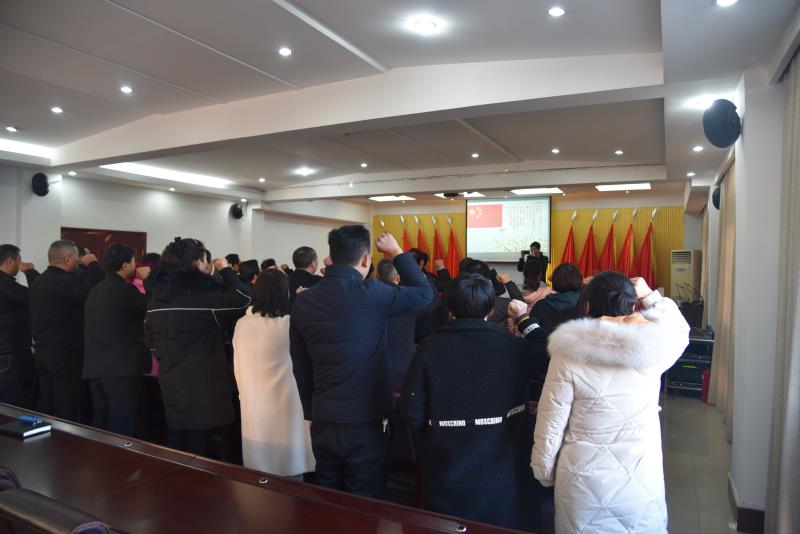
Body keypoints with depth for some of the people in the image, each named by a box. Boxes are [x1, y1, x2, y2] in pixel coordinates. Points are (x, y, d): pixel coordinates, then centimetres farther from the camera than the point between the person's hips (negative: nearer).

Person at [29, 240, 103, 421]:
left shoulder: (40, 281, 12)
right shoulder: (64, 281, -20)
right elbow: (92, 288, -27)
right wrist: (93, 264, -13)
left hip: (42, 350, 10)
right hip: (63, 353, -9)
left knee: (46, 406, 15)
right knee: (65, 409, -1)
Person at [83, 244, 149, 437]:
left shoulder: (95, 291, 13)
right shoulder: (125, 289, -14)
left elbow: (88, 327, 20)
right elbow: (150, 308, -2)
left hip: (95, 368, 8)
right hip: (121, 368, -8)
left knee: (99, 426, 16)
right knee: (121, 431, -2)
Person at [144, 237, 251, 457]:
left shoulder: (157, 293, 6)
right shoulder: (202, 294, -17)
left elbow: (150, 339, 16)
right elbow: (244, 299, -22)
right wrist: (226, 270, -8)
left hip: (169, 382, 7)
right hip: (201, 385, -7)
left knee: (174, 446, 17)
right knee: (197, 449, 3)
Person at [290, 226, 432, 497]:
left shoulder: (303, 301, 0)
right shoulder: (369, 293, -17)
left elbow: (300, 367, 7)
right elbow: (424, 293, -2)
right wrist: (397, 252, 8)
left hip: (323, 423, 5)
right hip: (365, 424, -5)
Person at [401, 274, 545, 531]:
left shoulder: (429, 347, -14)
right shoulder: (513, 346, -12)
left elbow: (412, 409, -12)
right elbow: (547, 355, 9)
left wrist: (431, 440, 8)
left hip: (448, 470, 0)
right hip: (503, 471, 0)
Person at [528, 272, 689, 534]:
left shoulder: (569, 354, -17)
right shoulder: (653, 346, -12)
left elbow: (550, 424, -10)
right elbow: (680, 329, 14)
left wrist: (544, 474, 4)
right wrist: (650, 296, 9)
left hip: (583, 484, -1)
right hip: (640, 483, 2)